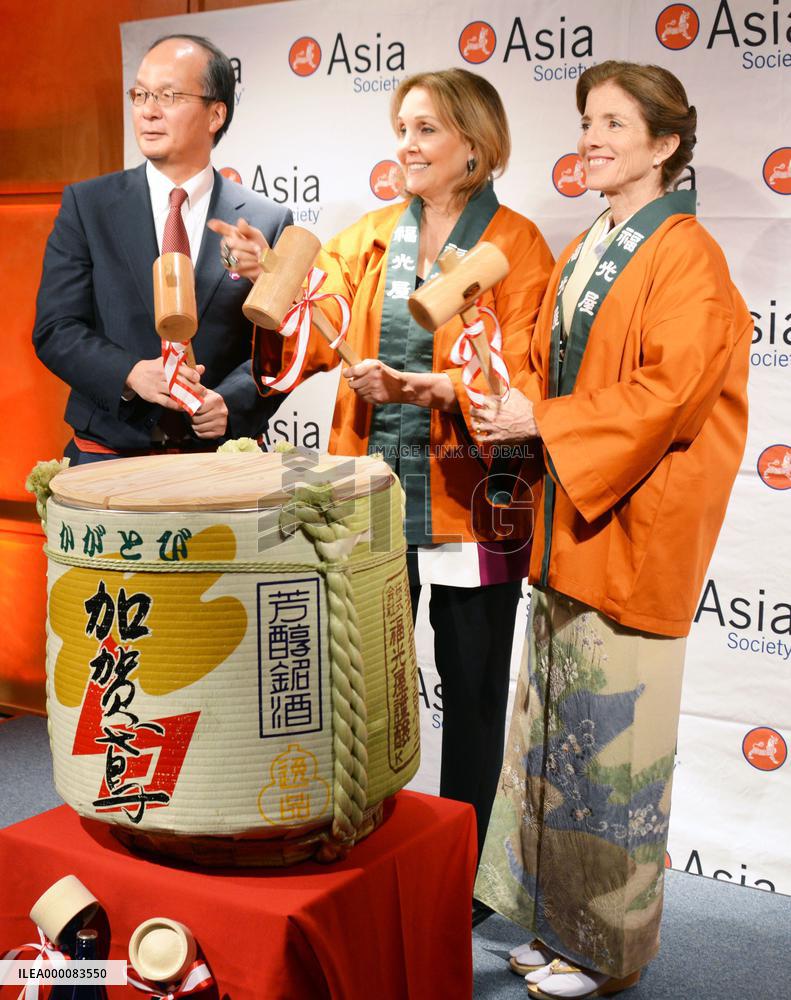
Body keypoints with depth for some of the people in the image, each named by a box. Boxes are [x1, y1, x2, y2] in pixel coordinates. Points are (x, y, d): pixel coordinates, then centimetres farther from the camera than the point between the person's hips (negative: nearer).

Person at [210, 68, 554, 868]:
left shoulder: (516, 245, -4)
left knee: (471, 690, 9)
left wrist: (424, 389, -27)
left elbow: (519, 376, -12)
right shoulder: (368, 237, 9)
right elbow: (317, 339, 1)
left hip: (468, 501, -4)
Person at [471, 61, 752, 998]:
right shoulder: (582, 254, 16)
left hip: (629, 526, -8)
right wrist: (496, 395, 0)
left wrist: (542, 422, -17)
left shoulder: (686, 255, -9)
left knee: (611, 737, 0)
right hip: (567, 522, 8)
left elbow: (669, 391, -18)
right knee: (558, 729, 13)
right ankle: (561, 922, 28)